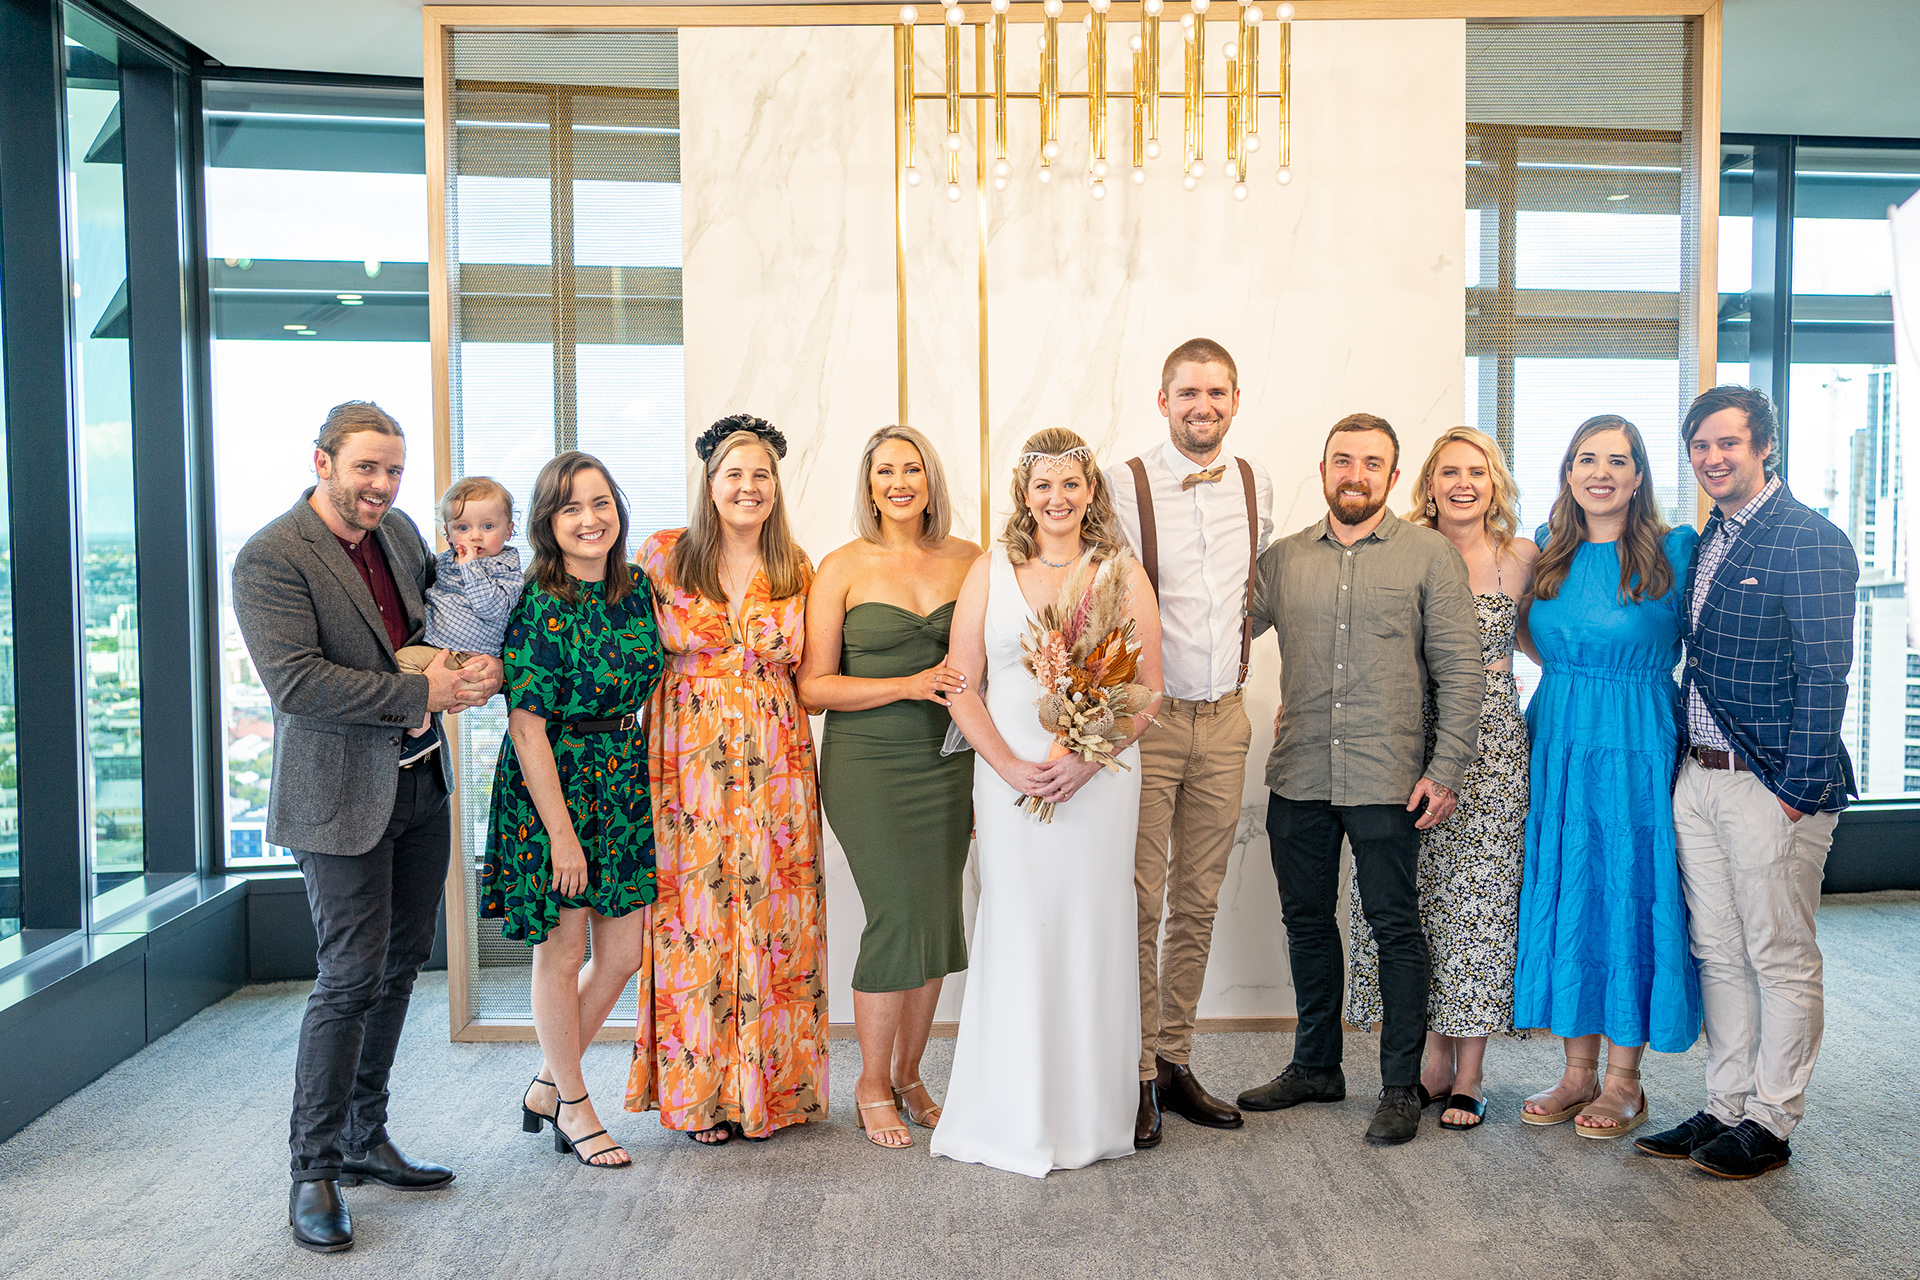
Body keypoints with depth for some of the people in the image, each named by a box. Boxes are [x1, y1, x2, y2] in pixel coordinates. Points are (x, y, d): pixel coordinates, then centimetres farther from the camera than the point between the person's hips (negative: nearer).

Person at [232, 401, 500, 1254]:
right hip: (341, 796, -7)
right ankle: (315, 1168, 14)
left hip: (419, 784, 8)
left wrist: (475, 662, 0)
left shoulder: (400, 532, 7)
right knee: (351, 978, -4)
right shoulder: (269, 560, -14)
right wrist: (422, 693, -22)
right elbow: (296, 682, -23)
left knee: (401, 963, 14)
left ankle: (364, 1138, 30)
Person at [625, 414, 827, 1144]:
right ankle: (700, 1091, 16)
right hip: (689, 760, -1)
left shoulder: (796, 569, 8)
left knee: (770, 915, 3)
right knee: (695, 917, 2)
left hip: (776, 765, 2)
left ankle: (766, 1088, 18)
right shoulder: (663, 555, 3)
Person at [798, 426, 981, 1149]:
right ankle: (872, 1085, 15)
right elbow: (813, 685, -5)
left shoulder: (971, 562, 6)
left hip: (949, 761, 4)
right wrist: (908, 685, -14)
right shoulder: (843, 568, -2)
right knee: (897, 917, -6)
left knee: (936, 919, 7)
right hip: (868, 762, -3)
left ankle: (908, 1077, 26)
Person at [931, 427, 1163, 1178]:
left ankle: (1091, 1114, 18)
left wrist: (1088, 760, -11)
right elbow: (963, 688, 3)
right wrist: (1011, 765, -10)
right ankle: (1015, 1119, 15)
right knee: (1015, 932, 1)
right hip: (1011, 779, 0)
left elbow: (1149, 690, 2)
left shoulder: (1123, 575, 6)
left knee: (1093, 932, 4)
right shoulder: (989, 574, 7)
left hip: (1101, 776, 0)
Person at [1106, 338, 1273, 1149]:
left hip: (1224, 719, 5)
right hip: (1145, 717, -4)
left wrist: (1234, 666, 15)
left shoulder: (1255, 484, 8)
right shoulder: (1125, 485, -7)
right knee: (1138, 904, -2)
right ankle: (1134, 1075, 12)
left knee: (1198, 901, 11)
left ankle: (1174, 1059, 25)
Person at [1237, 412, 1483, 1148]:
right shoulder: (1282, 559, 9)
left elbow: (1461, 669, -2)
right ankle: (1316, 1066, 31)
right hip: (1298, 780, 4)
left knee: (1396, 929, 4)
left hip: (1386, 780, -3)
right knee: (1307, 922, 14)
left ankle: (1401, 1086, 19)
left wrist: (1446, 769, -8)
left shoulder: (1430, 555, 0)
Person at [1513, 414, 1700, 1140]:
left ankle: (1624, 1081, 16)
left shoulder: (1673, 553, -6)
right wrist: (1573, 684, 9)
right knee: (1564, 899, 8)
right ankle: (1578, 1071, 21)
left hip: (1637, 749, -4)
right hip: (1557, 746, 4)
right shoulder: (1547, 553, 7)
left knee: (1631, 899, 2)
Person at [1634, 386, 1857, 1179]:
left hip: (1771, 787, -7)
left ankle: (1770, 1123, 18)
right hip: (1697, 780, 8)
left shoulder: (1808, 541, -10)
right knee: (1717, 953, 14)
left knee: (1781, 961, 5)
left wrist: (1801, 793, -16)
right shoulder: (1706, 542, 13)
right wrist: (1690, 762, 9)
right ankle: (1725, 1108, 26)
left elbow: (1822, 677, -14)